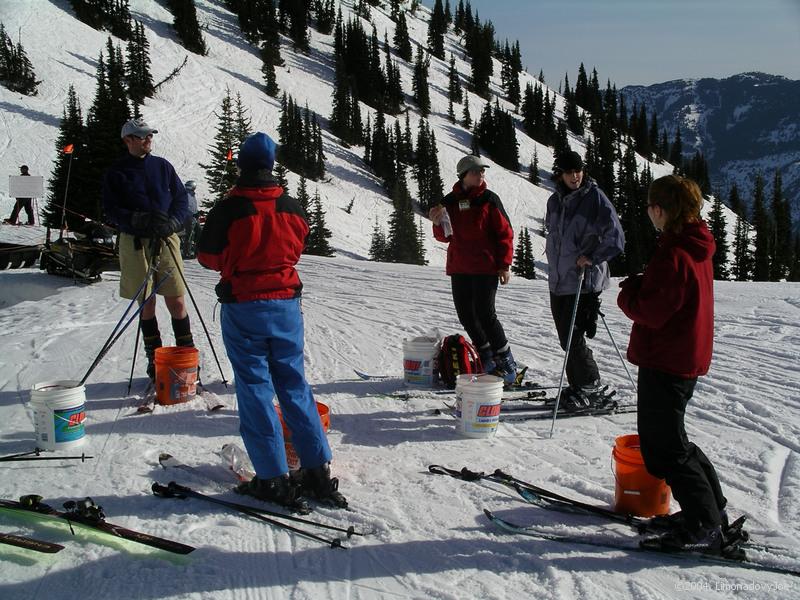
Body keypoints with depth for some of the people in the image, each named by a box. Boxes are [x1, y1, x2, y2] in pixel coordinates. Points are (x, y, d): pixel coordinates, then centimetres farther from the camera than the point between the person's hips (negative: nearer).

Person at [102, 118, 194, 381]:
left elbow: (182, 199, 7)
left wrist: (171, 223, -12)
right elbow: (112, 211, -4)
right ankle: (155, 361, 16)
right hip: (134, 243, -1)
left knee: (176, 301, -2)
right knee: (146, 304, 6)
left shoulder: (162, 166, 8)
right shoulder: (117, 172, 2)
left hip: (166, 241, 1)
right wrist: (141, 220, -21)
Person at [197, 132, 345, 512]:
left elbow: (208, 257, -1)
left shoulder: (228, 209, -12)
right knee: (294, 385, 12)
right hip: (286, 305, 4)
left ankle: (274, 480, 4)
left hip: (243, 307, -4)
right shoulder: (293, 208, 0)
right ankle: (318, 470, 14)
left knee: (255, 388, 3)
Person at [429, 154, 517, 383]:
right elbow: (445, 237, 15)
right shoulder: (450, 201, 8)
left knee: (485, 313, -9)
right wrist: (438, 225, -7)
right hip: (459, 268, 5)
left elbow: (505, 233, -3)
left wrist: (504, 265, -8)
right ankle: (487, 358, 23)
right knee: (465, 314, 8)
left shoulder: (489, 199, -3)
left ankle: (506, 361, 4)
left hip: (485, 267, -5)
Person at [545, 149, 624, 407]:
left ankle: (589, 388, 8)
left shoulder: (595, 197, -8)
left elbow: (616, 238, -10)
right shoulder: (555, 201, 10)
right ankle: (579, 385, 24)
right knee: (566, 338, 10)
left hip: (585, 280, -6)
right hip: (558, 281, 6)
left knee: (573, 338, -7)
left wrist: (592, 257, -16)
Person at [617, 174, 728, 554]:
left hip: (665, 362, -10)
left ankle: (703, 527, 6)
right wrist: (642, 287, 4)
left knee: (663, 448, 0)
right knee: (667, 436, 22)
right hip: (688, 359, 10)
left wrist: (629, 293, -7)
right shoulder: (696, 248, 9)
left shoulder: (673, 255, -23)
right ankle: (712, 511, 30)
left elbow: (651, 312, -23)